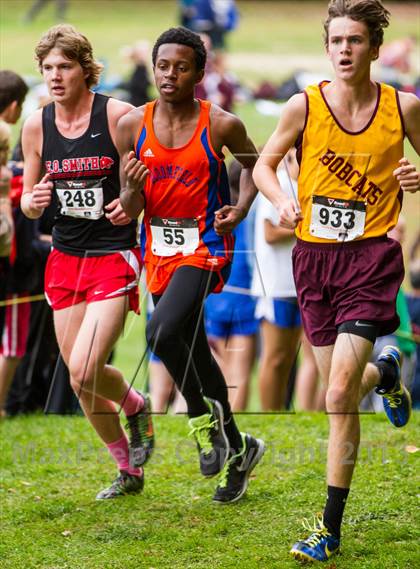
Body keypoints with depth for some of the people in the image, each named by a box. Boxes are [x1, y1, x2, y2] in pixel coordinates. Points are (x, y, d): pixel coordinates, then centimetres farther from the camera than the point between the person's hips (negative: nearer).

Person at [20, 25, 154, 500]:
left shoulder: (118, 115, -11)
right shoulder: (36, 126, 2)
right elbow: (28, 203, 11)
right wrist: (33, 200, -12)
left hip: (114, 255, -5)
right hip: (65, 259, 5)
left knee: (84, 371, -19)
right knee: (81, 381, 7)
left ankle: (135, 406, 15)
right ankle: (129, 471, 27)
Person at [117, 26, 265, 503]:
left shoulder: (220, 125, -9)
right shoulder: (133, 125, -1)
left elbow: (253, 163, 12)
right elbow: (130, 211, 3)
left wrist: (241, 209, -5)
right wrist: (133, 189, -20)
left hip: (206, 247, -5)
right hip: (158, 250, 5)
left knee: (162, 332, -27)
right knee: (193, 350, 13)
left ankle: (202, 413, -2)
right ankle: (237, 448, 31)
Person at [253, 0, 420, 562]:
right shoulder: (304, 106, -2)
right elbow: (264, 163, 12)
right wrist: (281, 201, -8)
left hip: (372, 254, -3)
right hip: (315, 256, 3)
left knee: (339, 396, -14)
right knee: (341, 391, 11)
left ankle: (330, 529, -7)